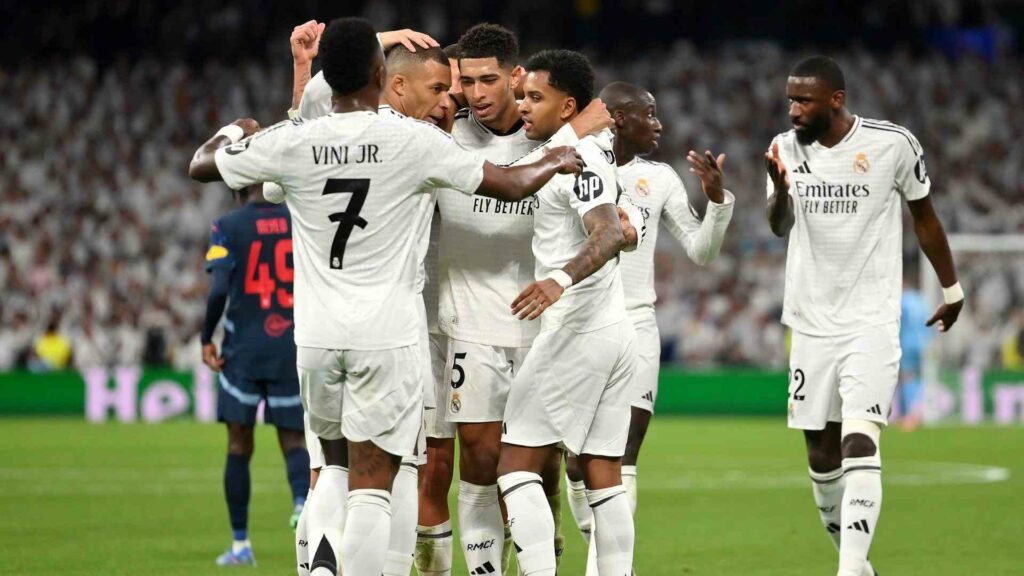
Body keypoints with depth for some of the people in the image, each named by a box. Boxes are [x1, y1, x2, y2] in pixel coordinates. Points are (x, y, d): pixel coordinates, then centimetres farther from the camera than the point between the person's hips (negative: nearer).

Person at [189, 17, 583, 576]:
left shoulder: (290, 143, -3)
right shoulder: (415, 141, -8)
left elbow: (200, 165, 13)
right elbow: (511, 185, 1)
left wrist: (235, 130, 34)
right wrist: (556, 162, 22)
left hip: (317, 335, 3)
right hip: (386, 339, -3)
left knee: (337, 466, 21)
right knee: (371, 488, -2)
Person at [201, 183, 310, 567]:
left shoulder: (228, 226, -4)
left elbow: (219, 289, -14)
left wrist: (206, 339, -3)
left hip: (243, 348, -2)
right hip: (292, 348, 2)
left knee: (239, 446, 5)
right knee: (293, 439, 8)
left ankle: (240, 544, 7)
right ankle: (303, 499, -23)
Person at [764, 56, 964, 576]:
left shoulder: (892, 144, -8)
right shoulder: (787, 148, 1)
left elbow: (924, 218, 6)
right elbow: (779, 227, -10)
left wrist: (952, 289, 16)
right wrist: (779, 187, -31)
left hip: (871, 323, -4)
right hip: (812, 323, 4)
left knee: (859, 447, -18)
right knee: (821, 456, 8)